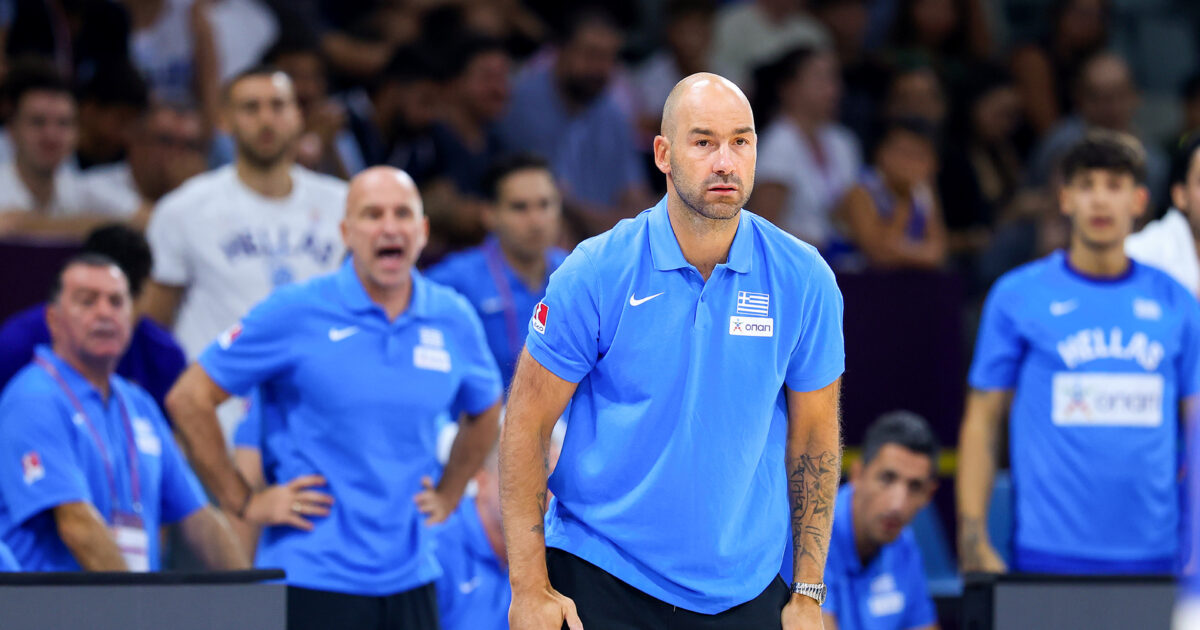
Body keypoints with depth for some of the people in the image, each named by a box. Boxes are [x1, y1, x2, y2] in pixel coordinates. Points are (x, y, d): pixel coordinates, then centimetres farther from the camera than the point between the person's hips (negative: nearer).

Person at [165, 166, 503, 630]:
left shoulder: (453, 321, 7)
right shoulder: (296, 314, -6)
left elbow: (484, 412, 28)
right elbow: (188, 399, -4)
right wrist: (243, 502, -4)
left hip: (410, 581, 5)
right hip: (312, 584, -5)